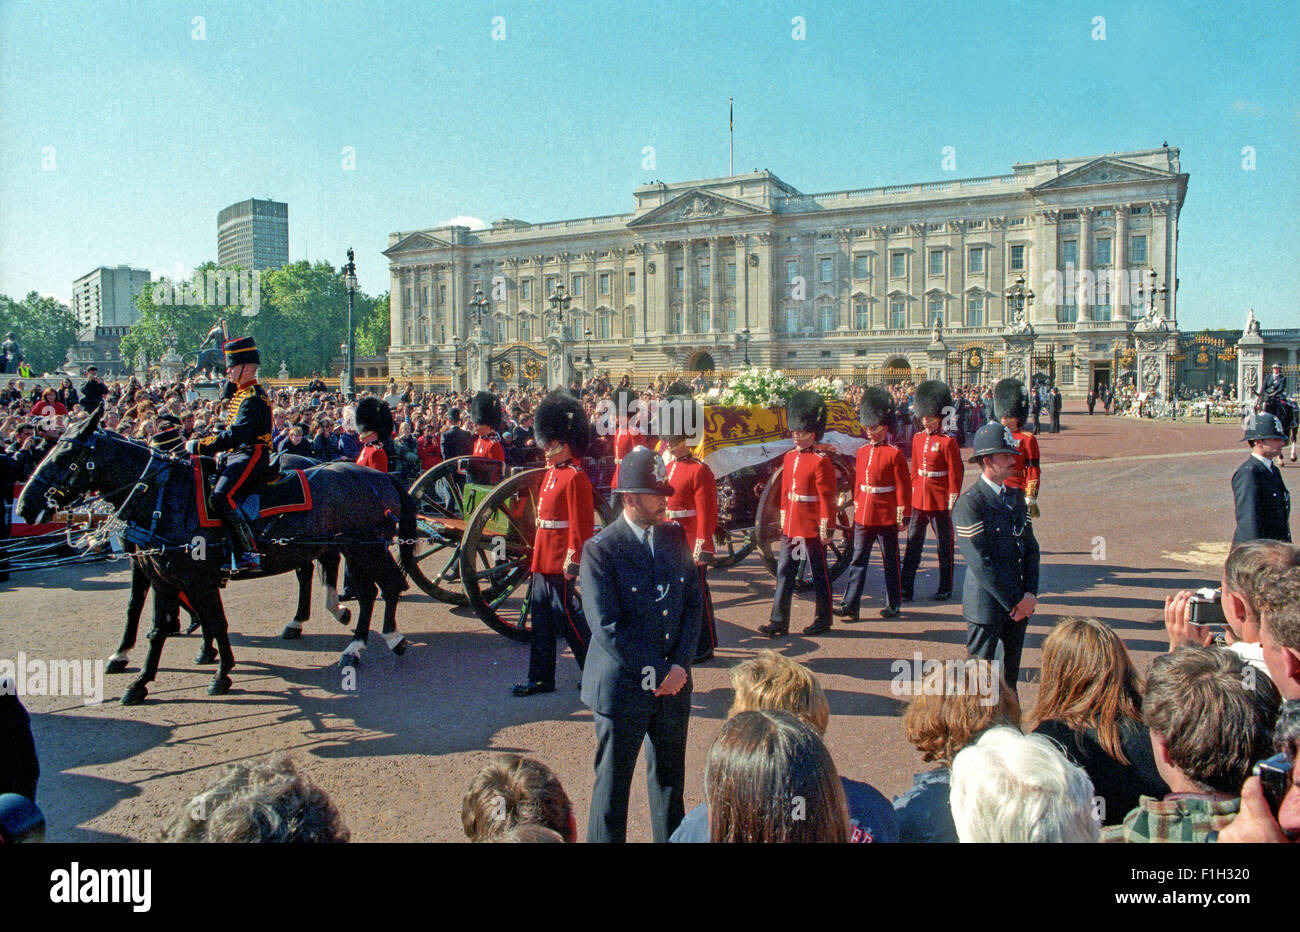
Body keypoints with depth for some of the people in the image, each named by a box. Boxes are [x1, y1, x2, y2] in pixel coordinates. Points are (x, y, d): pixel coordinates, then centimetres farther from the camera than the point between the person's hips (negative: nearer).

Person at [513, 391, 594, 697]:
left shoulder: (575, 478, -15)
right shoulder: (552, 472, 13)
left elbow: (581, 525, -19)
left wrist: (572, 561, -21)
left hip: (560, 562, -10)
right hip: (543, 558, 10)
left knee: (568, 617, -2)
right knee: (541, 618, 13)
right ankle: (541, 677, 23)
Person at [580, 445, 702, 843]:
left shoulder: (675, 537, 3)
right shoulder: (599, 550, -15)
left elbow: (694, 602, 4)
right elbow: (608, 627, -18)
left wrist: (680, 665, -7)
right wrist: (656, 673, -16)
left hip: (674, 683, 5)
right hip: (622, 689, -5)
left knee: (670, 777, 21)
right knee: (613, 784, 9)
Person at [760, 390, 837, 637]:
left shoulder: (821, 460, -12)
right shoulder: (789, 458, 8)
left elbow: (827, 497, -13)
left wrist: (827, 528, -15)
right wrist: (784, 519, 16)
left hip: (813, 530, -7)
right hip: (790, 528, 7)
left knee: (819, 575, 7)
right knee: (784, 572, 7)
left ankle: (823, 619, 21)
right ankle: (779, 621, 13)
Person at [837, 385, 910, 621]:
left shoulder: (894, 454, -9)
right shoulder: (863, 452, 7)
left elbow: (903, 487, -8)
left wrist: (902, 516, -9)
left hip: (886, 518, -5)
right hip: (864, 516, 5)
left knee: (890, 561, 8)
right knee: (858, 560, 4)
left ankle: (893, 605, 20)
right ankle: (850, 605, 5)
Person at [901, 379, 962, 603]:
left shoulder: (947, 442, -9)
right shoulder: (918, 439, 8)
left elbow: (955, 474, -8)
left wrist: (952, 501, -10)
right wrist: (913, 492, 14)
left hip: (940, 501, -5)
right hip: (919, 500, 5)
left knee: (945, 545, 7)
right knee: (913, 543, 6)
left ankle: (945, 588, 19)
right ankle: (906, 588, 10)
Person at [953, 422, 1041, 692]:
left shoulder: (1016, 496, 8)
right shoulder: (969, 504, -16)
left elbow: (1031, 547, 9)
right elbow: (981, 563, -19)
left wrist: (1030, 593, -3)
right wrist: (1014, 601, -16)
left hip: (1020, 603, 7)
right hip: (987, 605, -7)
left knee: (1012, 670, 17)